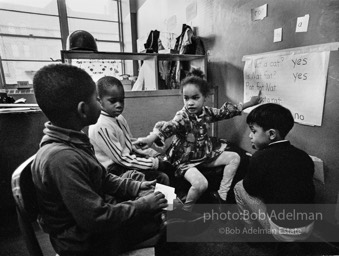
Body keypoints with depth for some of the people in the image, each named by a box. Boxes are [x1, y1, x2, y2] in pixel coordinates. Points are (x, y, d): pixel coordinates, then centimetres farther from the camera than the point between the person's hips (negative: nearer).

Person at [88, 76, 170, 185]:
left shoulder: (119, 118, 6)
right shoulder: (100, 127, -22)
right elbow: (122, 159, -21)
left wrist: (147, 152, -3)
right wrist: (153, 163, -18)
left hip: (127, 164, 9)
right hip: (116, 172, -9)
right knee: (162, 178, -16)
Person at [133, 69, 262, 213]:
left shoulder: (207, 112, -5)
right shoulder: (182, 117, -25)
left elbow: (225, 112, 10)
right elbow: (168, 127, -44)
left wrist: (249, 104, 18)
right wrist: (151, 138, -64)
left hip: (206, 154, 7)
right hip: (185, 160, -7)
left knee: (234, 157, 7)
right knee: (201, 184, -29)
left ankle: (221, 195, 14)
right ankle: (186, 210, 3)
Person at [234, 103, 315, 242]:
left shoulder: (261, 157, -21)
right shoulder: (304, 156, -4)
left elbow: (250, 189, -6)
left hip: (282, 232, -6)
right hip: (308, 228, 6)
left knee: (239, 187, 5)